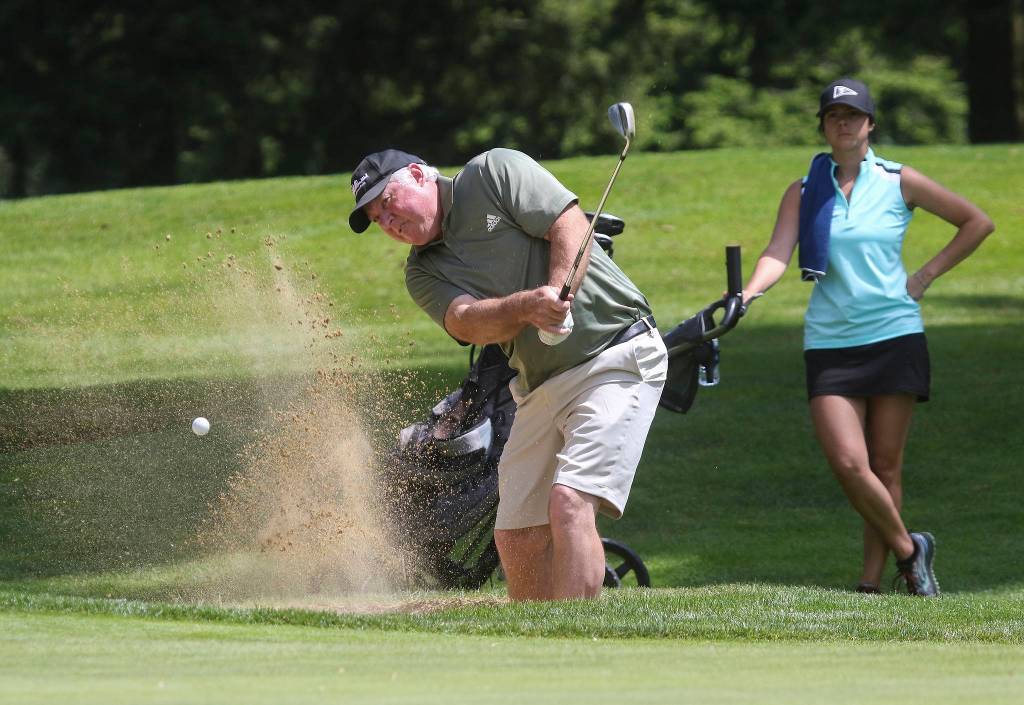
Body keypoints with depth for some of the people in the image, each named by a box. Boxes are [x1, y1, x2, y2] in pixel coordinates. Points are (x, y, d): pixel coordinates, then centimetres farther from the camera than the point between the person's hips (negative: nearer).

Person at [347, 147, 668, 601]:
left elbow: (571, 225, -9)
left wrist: (556, 296, -25)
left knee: (569, 504, -22)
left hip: (616, 355, -7)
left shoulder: (494, 173, 0)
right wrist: (526, 306, -28)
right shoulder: (424, 273, 12)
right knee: (515, 537, 6)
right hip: (540, 389, 7)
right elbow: (469, 324, -8)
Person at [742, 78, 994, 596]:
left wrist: (926, 276, 3)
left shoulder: (898, 183, 3)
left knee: (885, 466, -1)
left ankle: (872, 581, 7)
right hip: (829, 342, 1)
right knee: (848, 464, -12)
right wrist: (748, 292, -28)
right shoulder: (804, 193, 6)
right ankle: (908, 549, 8)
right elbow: (777, 254, -8)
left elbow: (976, 223, 11)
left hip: (894, 335, -1)